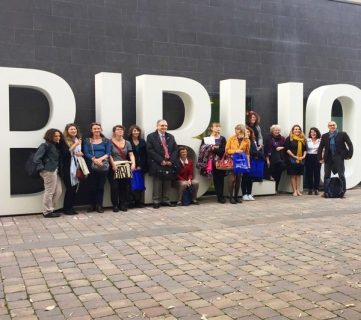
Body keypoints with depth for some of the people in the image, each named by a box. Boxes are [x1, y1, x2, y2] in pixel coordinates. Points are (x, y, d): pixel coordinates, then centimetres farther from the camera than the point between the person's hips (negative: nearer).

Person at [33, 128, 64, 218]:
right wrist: (42, 168, -17)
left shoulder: (56, 146, 16)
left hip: (55, 171, 9)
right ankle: (47, 212, 8)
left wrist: (58, 168, 4)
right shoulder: (45, 145, -10)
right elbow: (36, 158, -16)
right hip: (49, 171, -9)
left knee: (58, 191, 11)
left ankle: (50, 209, 21)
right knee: (49, 192, -1)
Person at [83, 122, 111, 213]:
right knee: (92, 187, 0)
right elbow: (86, 153, -2)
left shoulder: (106, 141, 10)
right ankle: (92, 205, 13)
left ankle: (99, 205, 10)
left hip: (103, 166, 0)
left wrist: (100, 159, -16)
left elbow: (108, 153, 1)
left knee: (101, 186, 2)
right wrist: (94, 160, -18)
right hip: (91, 167, 0)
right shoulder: (87, 141, 9)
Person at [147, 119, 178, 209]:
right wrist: (161, 161, -14)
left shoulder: (171, 137, 16)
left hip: (169, 164, 4)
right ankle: (156, 201, 6)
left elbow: (175, 149, 10)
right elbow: (150, 150, -9)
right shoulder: (151, 137, 1)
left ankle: (166, 200, 16)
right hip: (157, 165, -4)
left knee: (167, 184, 8)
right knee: (157, 184, 0)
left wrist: (171, 160, -6)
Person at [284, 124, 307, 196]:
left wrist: (304, 156, -3)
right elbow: (287, 149, -9)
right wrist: (294, 156, -15)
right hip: (292, 159, -4)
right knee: (293, 175, -2)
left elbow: (305, 149, 15)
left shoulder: (303, 139, 13)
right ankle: (294, 191, 0)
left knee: (299, 175, 7)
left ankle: (298, 190, 10)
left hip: (301, 160, 4)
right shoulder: (289, 138, -2)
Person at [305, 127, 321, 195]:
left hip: (317, 158, -1)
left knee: (317, 173, 0)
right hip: (309, 158, 1)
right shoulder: (307, 140, 3)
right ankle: (310, 189, 10)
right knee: (309, 174, 2)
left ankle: (316, 189, 7)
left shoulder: (320, 140, 1)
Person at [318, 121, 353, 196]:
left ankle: (343, 192, 5)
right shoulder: (324, 136, 5)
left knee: (341, 175, -2)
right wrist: (320, 158, 2)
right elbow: (320, 148, 7)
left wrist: (349, 155, -6)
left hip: (339, 157, -3)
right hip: (328, 158, 3)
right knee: (326, 176, 6)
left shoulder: (343, 134, -2)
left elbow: (350, 144, -1)